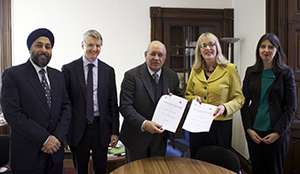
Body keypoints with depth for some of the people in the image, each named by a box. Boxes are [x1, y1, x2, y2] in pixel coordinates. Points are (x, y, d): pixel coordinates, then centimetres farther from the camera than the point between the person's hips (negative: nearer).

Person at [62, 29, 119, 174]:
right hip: (77, 129, -1)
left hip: (101, 129, 2)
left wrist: (114, 132, 2)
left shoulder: (108, 71, 4)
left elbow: (113, 104, 5)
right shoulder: (68, 69, -2)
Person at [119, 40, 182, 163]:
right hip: (136, 137, -3)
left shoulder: (172, 77, 2)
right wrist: (144, 124, -31)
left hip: (160, 137, 3)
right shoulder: (131, 76, -12)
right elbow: (125, 106, -17)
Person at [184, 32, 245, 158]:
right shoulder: (195, 70, 9)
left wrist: (225, 108, -20)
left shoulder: (230, 69, -2)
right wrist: (194, 98, -5)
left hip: (221, 124, -3)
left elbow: (239, 98, -2)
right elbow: (187, 94, 18)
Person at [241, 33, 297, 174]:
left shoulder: (286, 73, -2)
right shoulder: (251, 72, 5)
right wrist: (248, 129, -4)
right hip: (254, 131, 2)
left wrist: (278, 132, -10)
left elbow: (291, 107, -3)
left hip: (277, 132, -2)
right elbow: (244, 102, 5)